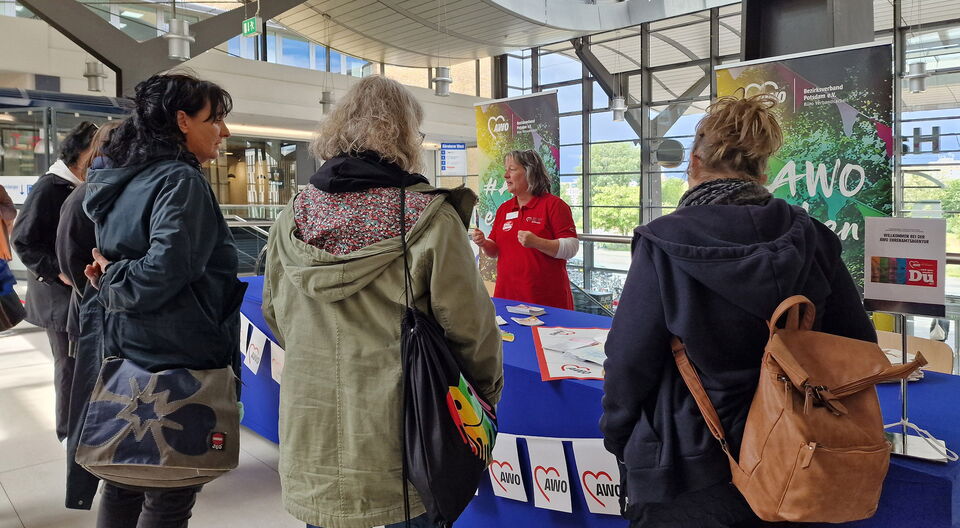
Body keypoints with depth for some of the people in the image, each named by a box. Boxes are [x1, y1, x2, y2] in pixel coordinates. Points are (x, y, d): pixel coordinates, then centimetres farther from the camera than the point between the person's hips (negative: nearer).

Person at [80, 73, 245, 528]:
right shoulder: (181, 181, -16)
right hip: (176, 357, -9)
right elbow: (166, 269, -27)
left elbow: (106, 257, 18)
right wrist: (116, 286, -10)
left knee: (123, 484, 20)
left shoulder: (123, 181, 11)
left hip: (124, 355, 9)